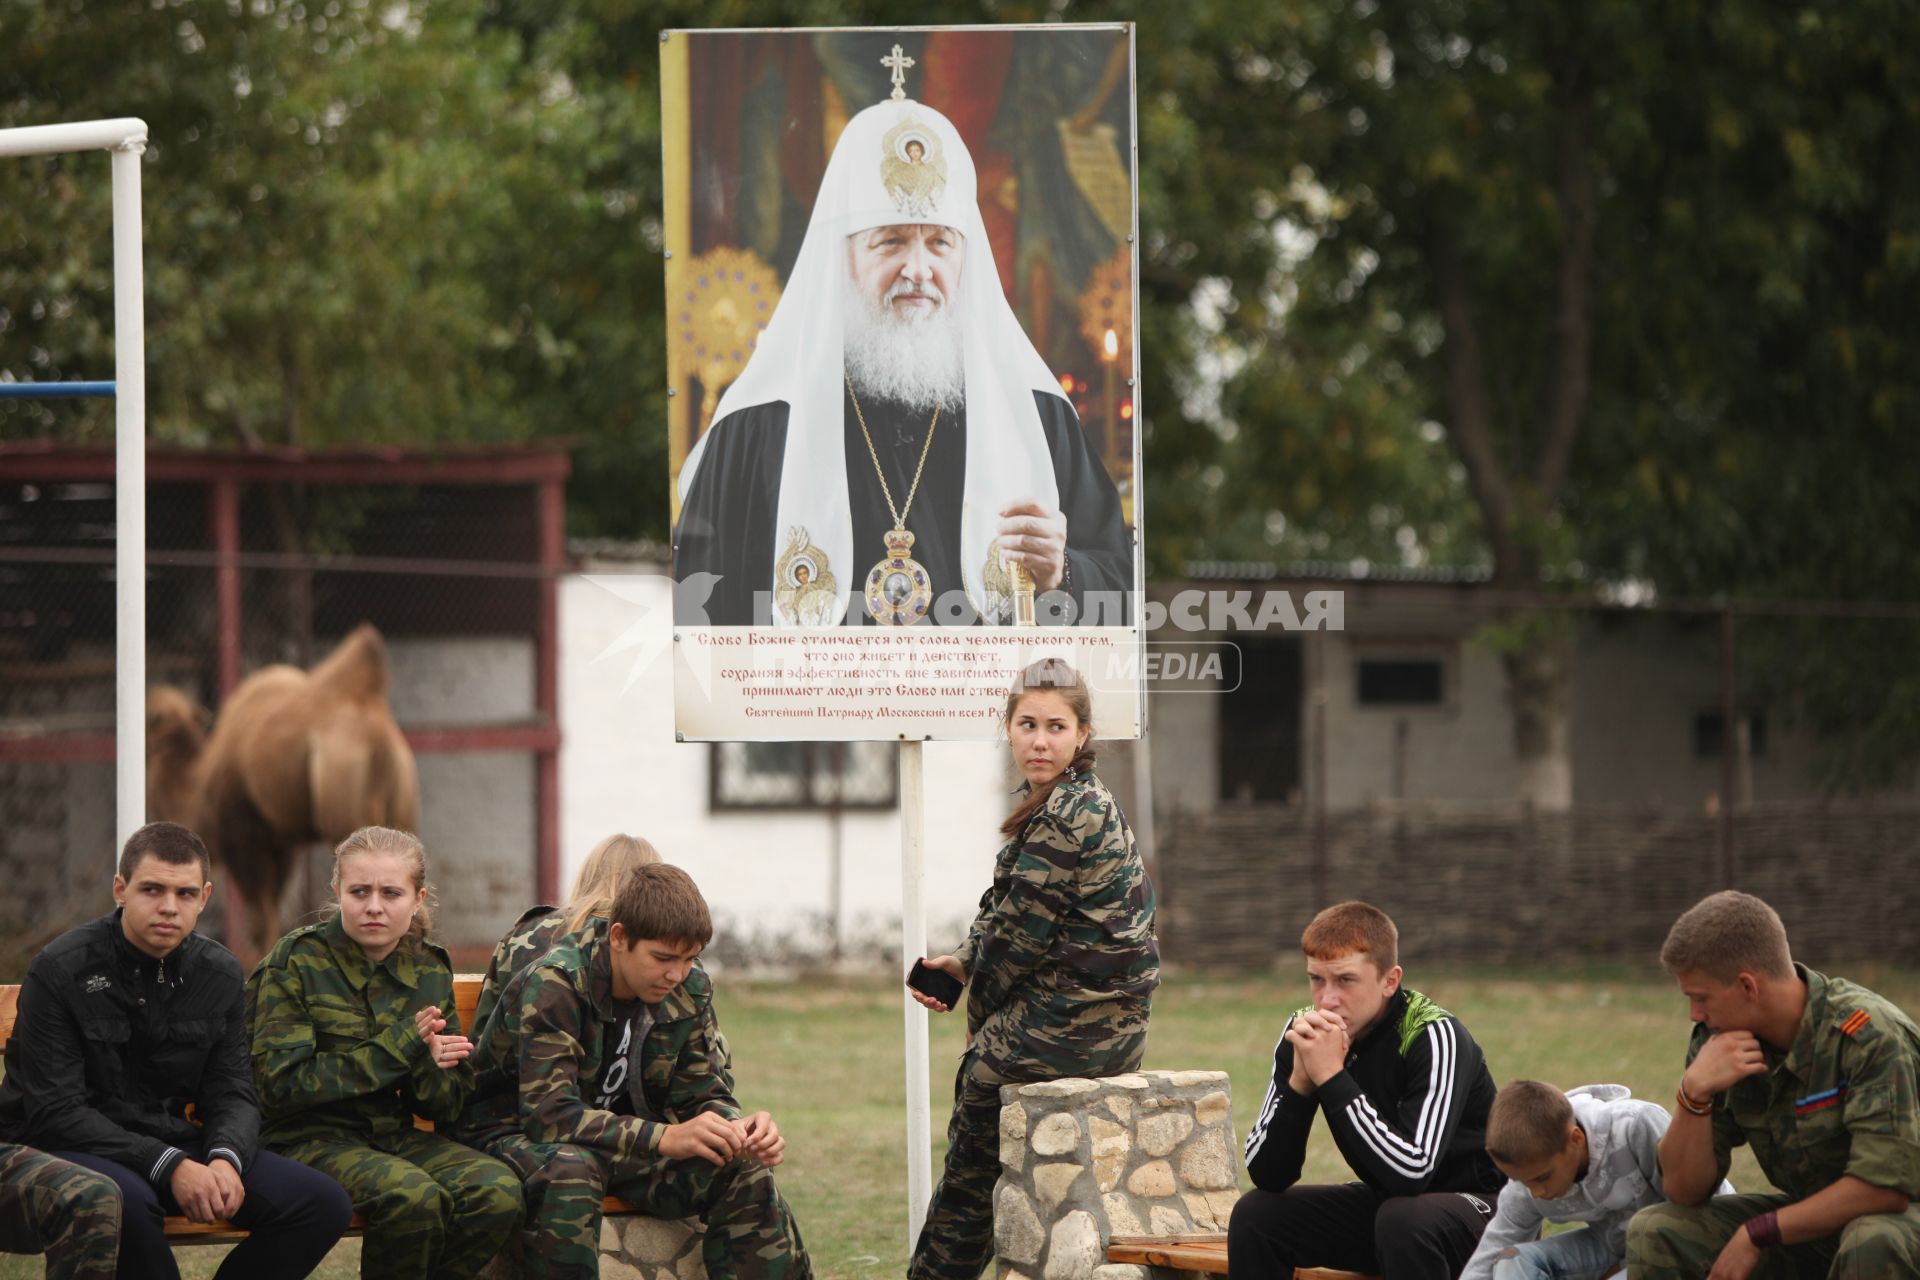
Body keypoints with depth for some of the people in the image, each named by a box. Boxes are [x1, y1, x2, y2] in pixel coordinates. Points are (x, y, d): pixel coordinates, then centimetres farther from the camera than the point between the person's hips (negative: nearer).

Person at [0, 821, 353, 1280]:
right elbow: (56, 1111, -17)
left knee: (324, 1204, -12)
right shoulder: (61, 971, -12)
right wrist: (170, 1167, -26)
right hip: (68, 1148, -6)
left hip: (174, 1146, 6)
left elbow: (232, 1094, 6)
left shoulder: (221, 975, 5)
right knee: (126, 1200, -42)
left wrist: (226, 1158, -20)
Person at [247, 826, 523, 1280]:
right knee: (412, 1193, -34)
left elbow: (450, 1105, 11)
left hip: (396, 1137, 5)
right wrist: (396, 1047, -15)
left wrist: (426, 1066, -15)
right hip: (310, 1137, -5)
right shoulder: (297, 963, -6)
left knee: (499, 1190, -23)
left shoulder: (430, 970, 10)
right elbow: (279, 1085, -16)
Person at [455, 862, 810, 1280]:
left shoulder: (690, 991, -5)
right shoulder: (552, 986, -25)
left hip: (627, 1139, 6)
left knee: (746, 1172, -15)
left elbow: (703, 1094, 1)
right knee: (569, 1171, -40)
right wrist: (666, 1138, -43)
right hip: (519, 1134, -6)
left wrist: (738, 1128, -25)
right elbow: (548, 1113, -33)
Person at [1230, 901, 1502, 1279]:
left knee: (1404, 1219, -37)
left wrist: (1331, 1076, -34)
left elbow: (1411, 1170, -36)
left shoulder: (1434, 1037, -24)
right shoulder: (1306, 1033, -7)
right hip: (1383, 1203, 6)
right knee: (1255, 1214, -10)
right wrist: (1300, 1081, -25)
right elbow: (1267, 1176, -10)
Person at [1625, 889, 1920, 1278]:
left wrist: (1757, 1233, -22)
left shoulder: (1870, 1037, -24)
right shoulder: (1716, 1041, -5)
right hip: (1804, 1224, 6)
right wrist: (1694, 1093, -22)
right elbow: (1685, 1190, -4)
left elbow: (1886, 1187, -29)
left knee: (1872, 1244, -41)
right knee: (1653, 1233, -10)